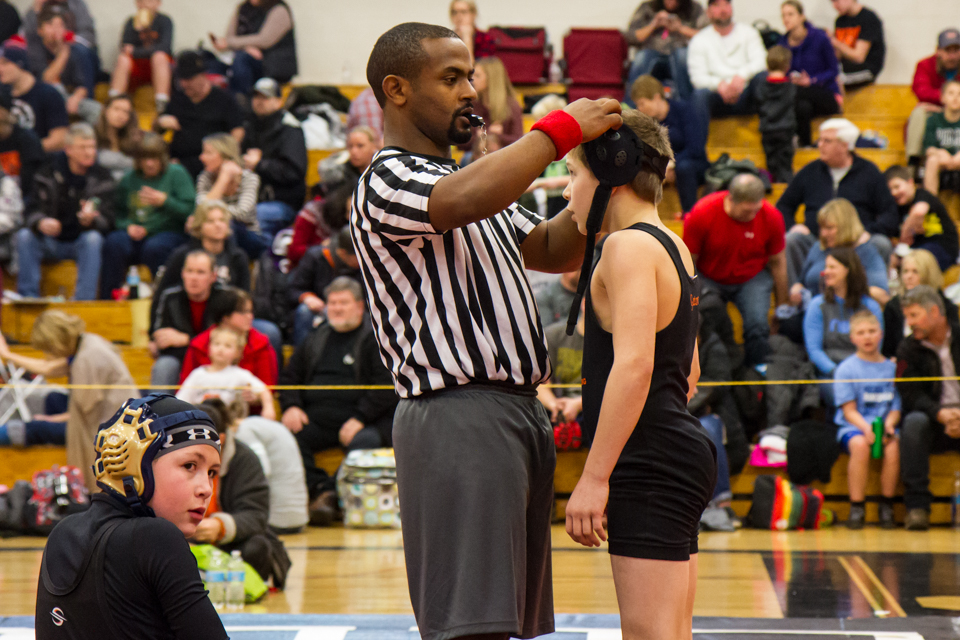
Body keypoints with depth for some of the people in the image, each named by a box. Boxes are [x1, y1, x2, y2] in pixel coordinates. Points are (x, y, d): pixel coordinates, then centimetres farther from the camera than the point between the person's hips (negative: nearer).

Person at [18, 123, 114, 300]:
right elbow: (33, 212, -7)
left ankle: (84, 299, -34)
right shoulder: (48, 175, 0)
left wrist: (89, 221, -34)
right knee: (24, 236, -27)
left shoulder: (103, 179, -2)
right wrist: (41, 223, -33)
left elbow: (106, 222, -9)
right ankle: (28, 298, -26)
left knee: (93, 238, -33)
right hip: (50, 244, 1)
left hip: (82, 245, -1)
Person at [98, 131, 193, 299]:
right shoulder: (129, 179, 16)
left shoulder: (177, 174, 5)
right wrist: (128, 226, 0)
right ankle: (108, 300, -26)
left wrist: (164, 201, -15)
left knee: (154, 247, -38)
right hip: (135, 235, 3)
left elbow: (190, 211, -4)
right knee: (113, 243, -29)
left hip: (169, 233, -3)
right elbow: (119, 213, 21)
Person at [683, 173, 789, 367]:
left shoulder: (771, 218, -17)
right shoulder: (702, 214, -23)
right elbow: (688, 262, -11)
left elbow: (777, 262, -1)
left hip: (752, 279, 1)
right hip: (709, 279, -1)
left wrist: (782, 305, 5)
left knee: (758, 326, -22)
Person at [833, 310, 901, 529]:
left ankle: (887, 508, -17)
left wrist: (888, 424, -14)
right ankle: (856, 509, -27)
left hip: (884, 424, 2)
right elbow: (849, 410, -3)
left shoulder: (892, 367, 11)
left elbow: (897, 406, 8)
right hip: (853, 426, -2)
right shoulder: (845, 369, 3)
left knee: (894, 446, -32)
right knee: (860, 444, -36)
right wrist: (866, 428, -21)